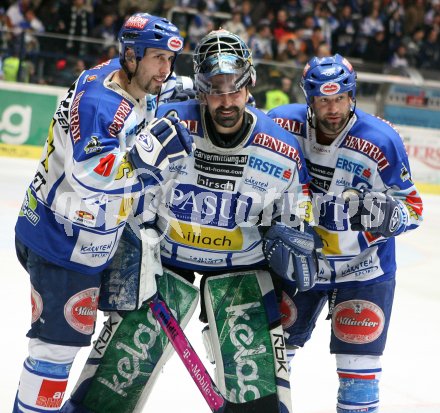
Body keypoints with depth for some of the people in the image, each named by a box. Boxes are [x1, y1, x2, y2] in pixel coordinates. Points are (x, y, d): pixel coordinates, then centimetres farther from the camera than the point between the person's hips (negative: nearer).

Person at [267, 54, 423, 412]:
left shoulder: (382, 142, -20)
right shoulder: (283, 126, -14)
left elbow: (412, 206, -10)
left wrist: (388, 215, -30)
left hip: (362, 267, -3)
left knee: (358, 359, -4)